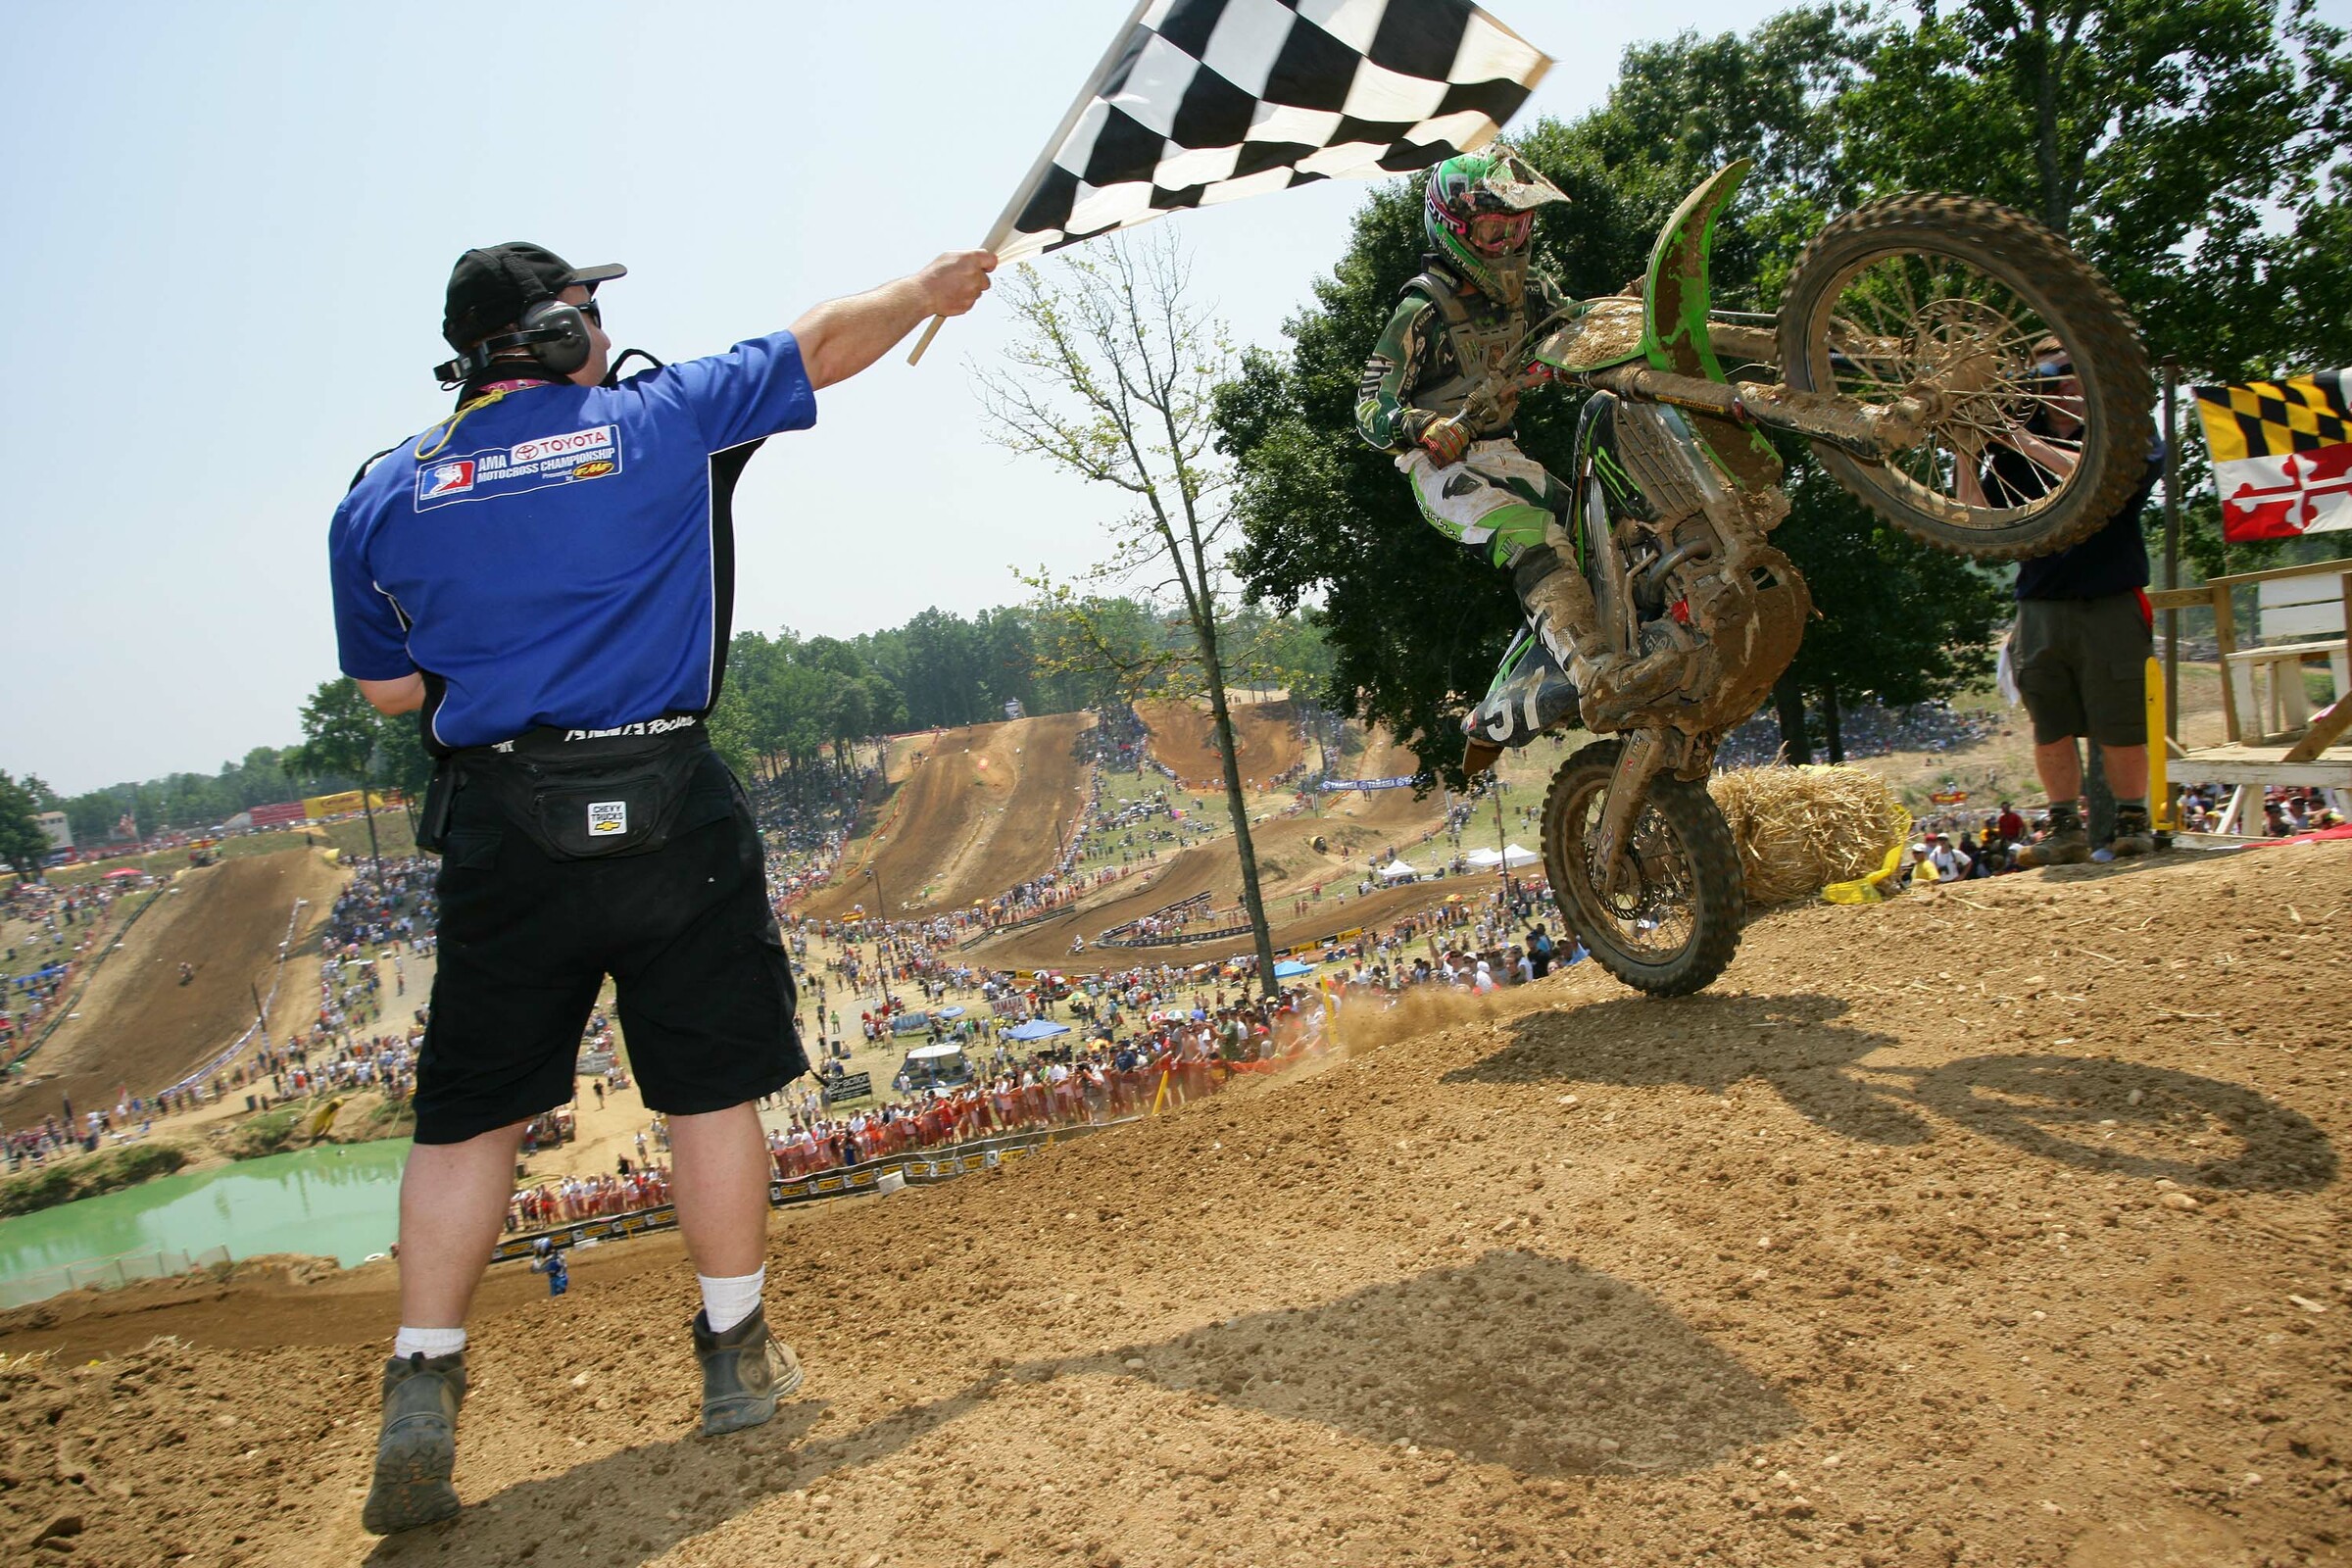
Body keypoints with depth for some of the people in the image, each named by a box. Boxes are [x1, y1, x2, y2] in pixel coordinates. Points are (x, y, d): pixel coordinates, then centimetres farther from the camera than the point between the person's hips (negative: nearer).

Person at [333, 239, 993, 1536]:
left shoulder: (381, 497, 5)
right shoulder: (659, 423, -1)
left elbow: (390, 689, 11)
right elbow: (825, 343, 11)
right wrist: (930, 289, 27)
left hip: (498, 833, 2)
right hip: (667, 818, -2)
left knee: (466, 1113, 11)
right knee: (710, 1087, 10)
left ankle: (421, 1394, 10)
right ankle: (737, 1363, 20)